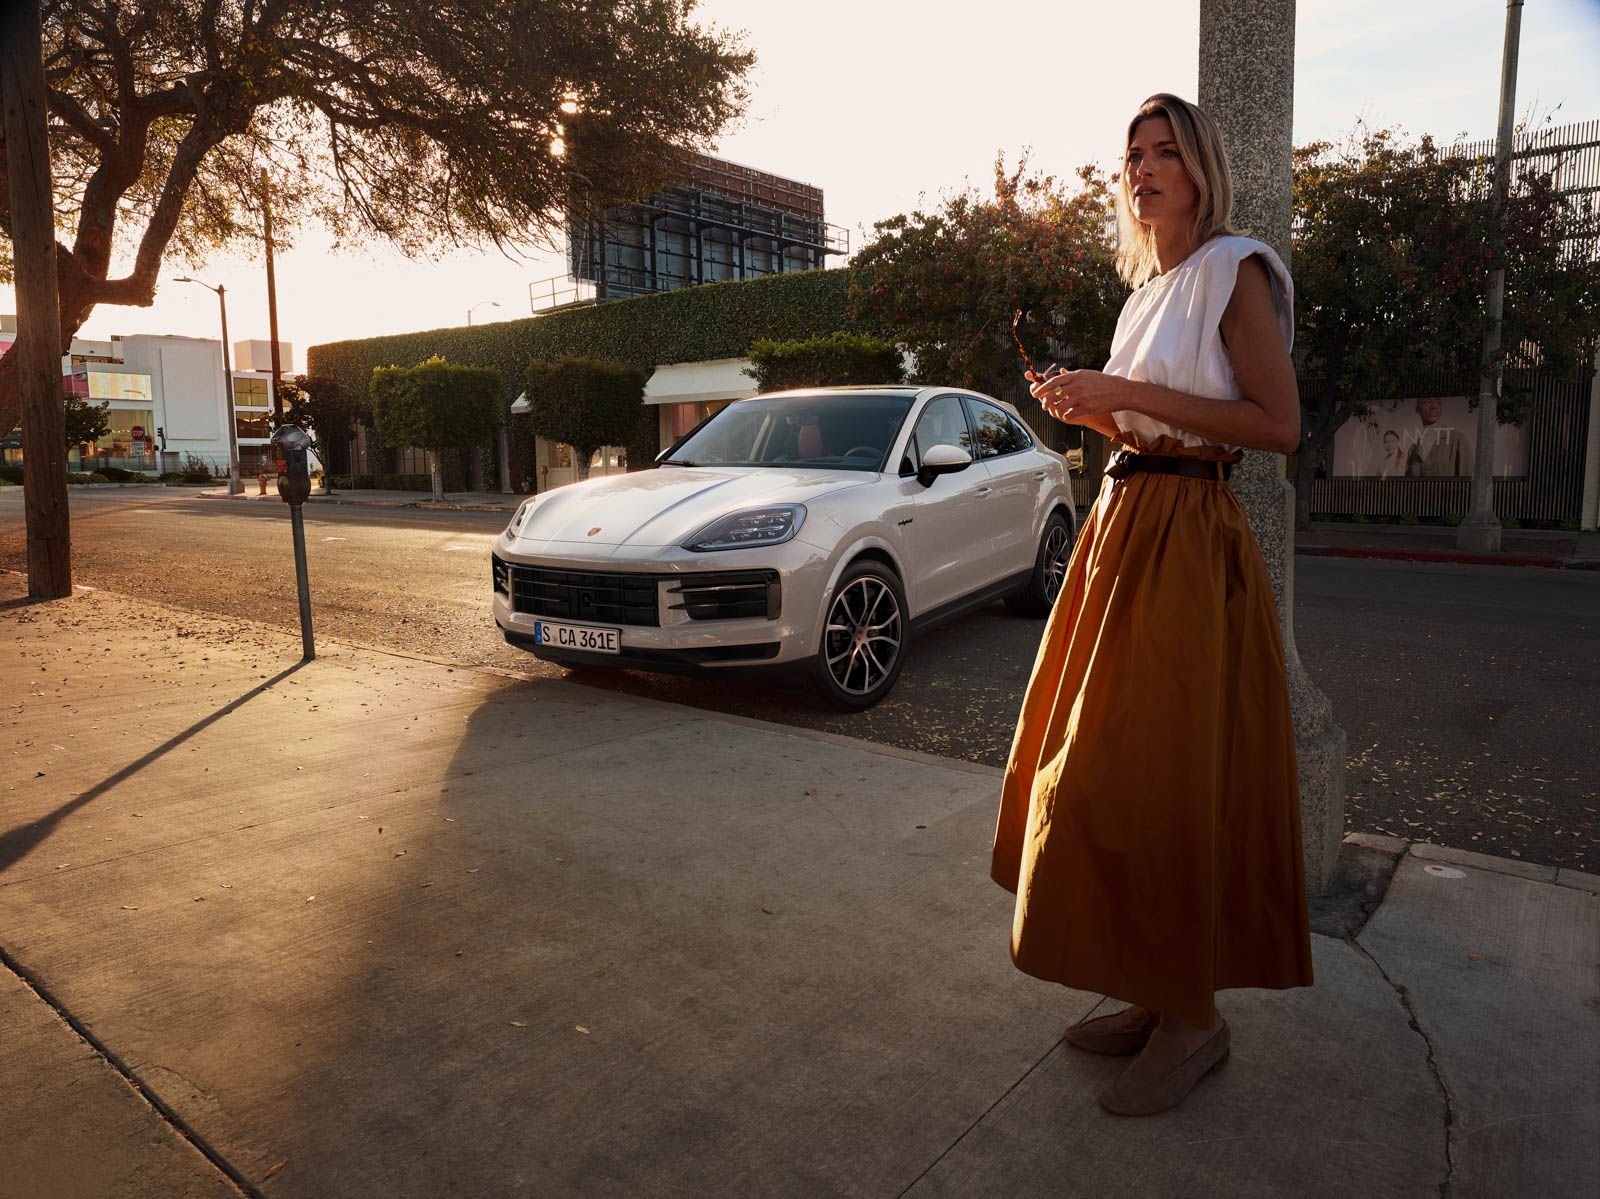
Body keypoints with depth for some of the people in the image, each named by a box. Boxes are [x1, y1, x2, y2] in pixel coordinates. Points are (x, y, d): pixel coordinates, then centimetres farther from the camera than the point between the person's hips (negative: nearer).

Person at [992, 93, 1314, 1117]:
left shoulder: (1233, 269, -5)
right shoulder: (1151, 290, 19)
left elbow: (1279, 425, -14)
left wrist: (1133, 394, -16)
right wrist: (1091, 409, 8)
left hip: (1187, 543, -9)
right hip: (1125, 529, 9)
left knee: (1163, 778, -6)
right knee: (1112, 770, 10)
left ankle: (1195, 1020, 11)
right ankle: (1156, 995, 23)